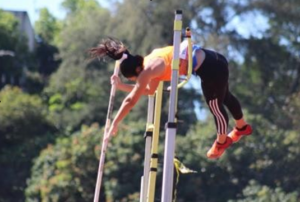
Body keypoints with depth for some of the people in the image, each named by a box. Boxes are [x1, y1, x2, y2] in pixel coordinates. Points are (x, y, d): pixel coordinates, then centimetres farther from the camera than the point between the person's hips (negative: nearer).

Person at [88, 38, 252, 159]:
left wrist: (114, 125, -5)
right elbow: (149, 90, 23)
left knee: (216, 108, 16)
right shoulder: (152, 62, 10)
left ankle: (222, 141, 40)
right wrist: (121, 86, 17)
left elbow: (131, 101, -12)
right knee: (225, 97, 32)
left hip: (210, 70, -9)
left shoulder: (149, 69, -15)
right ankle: (242, 127, 56)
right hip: (212, 61, 9)